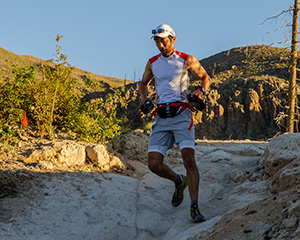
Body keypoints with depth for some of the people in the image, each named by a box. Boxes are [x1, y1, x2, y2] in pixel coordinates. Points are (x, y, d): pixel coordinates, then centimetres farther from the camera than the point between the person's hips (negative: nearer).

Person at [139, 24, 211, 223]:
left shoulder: (187, 60, 3)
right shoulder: (152, 63, 12)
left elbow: (206, 77, 15)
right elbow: (144, 84, 28)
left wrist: (201, 91, -5)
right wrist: (144, 99, 8)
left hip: (182, 114, -3)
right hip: (161, 117, 4)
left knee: (189, 158, -19)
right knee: (154, 165, -5)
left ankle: (194, 207, -15)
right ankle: (179, 181, 26)